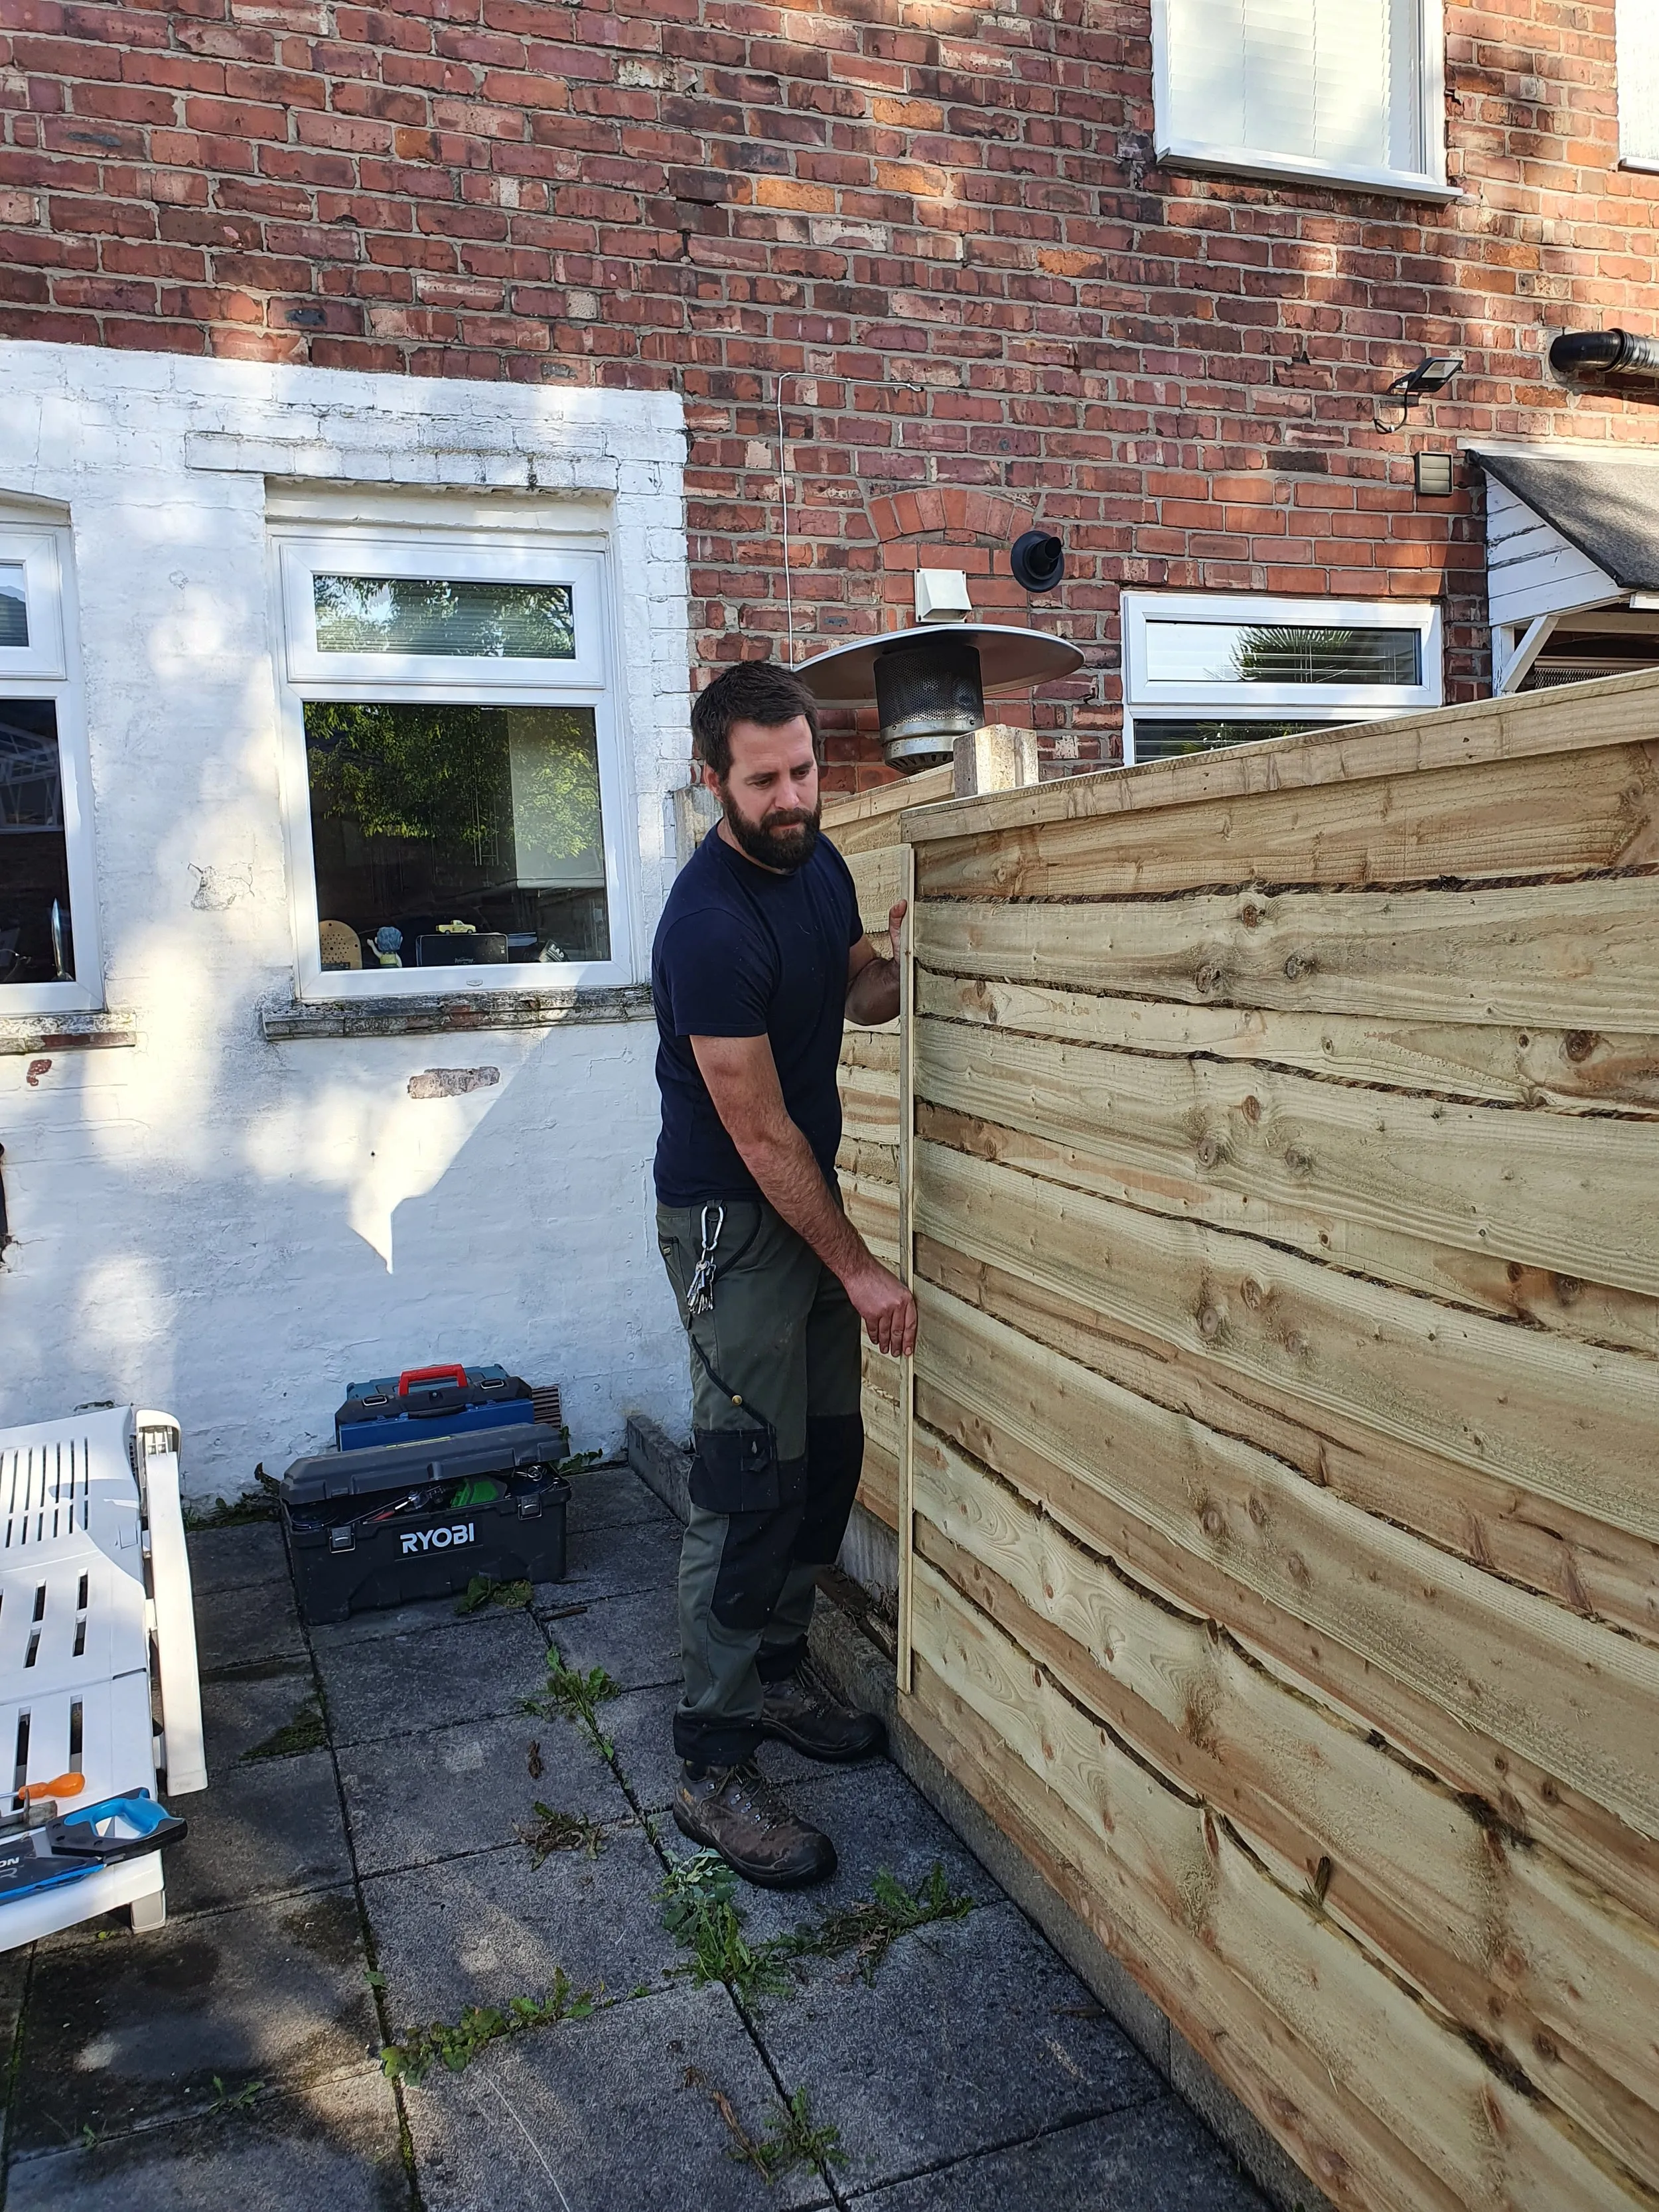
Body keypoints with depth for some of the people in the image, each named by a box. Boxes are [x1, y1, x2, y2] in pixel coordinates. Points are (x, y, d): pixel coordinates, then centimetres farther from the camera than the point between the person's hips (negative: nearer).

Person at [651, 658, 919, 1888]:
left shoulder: (817, 860, 2)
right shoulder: (709, 925, -24)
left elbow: (861, 994, 17)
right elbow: (760, 1136, -21)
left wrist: (902, 958, -6)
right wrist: (859, 1271, -17)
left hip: (809, 1194, 9)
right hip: (731, 1218, -9)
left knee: (829, 1451, 15)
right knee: (752, 1484, -6)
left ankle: (779, 1675, 33)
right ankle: (715, 1773, 6)